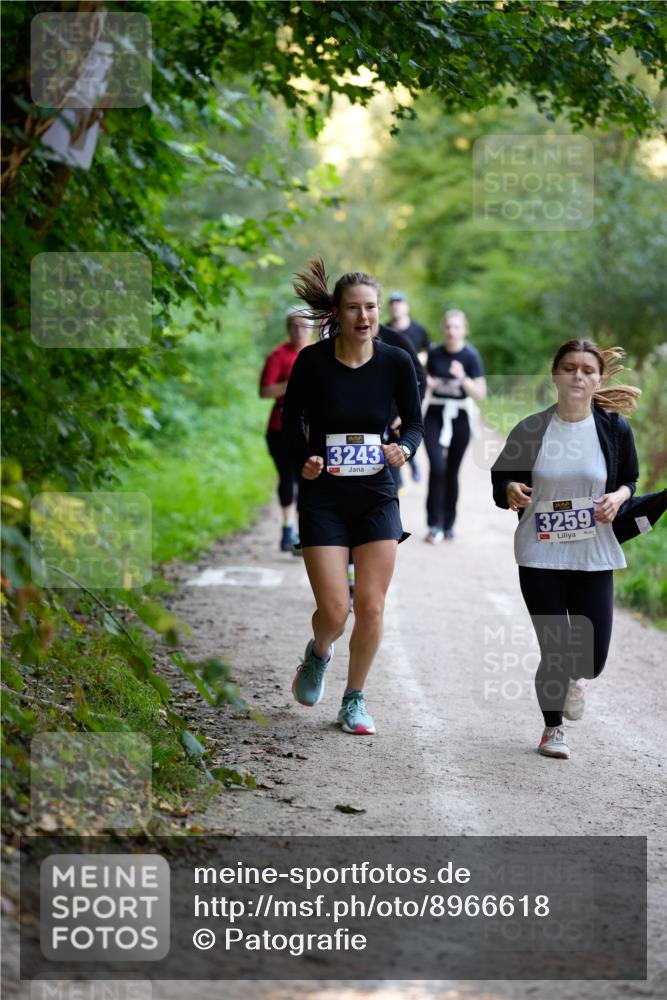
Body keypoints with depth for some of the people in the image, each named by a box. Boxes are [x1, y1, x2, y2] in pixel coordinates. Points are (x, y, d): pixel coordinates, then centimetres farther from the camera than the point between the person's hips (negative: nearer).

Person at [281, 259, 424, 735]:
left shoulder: (396, 362, -6)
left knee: (371, 608, -1)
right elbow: (293, 419, 3)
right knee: (333, 611, -6)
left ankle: (355, 700, 19)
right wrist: (306, 457, -16)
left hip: (377, 498, 2)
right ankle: (318, 655, 30)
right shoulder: (313, 361, -10)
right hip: (323, 498, -2)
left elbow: (416, 423, 4)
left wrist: (404, 448, -18)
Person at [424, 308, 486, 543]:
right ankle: (435, 525, -4)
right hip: (435, 415, 1)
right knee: (437, 467, -13)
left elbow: (480, 394, -13)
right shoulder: (434, 354, 0)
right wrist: (426, 382, -6)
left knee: (452, 472, 7)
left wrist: (463, 378, -28)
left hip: (459, 417, -1)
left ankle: (448, 524, 22)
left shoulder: (471, 356, -8)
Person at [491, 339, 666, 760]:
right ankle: (553, 728, 26)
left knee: (593, 655, -2)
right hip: (541, 557, -1)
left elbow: (630, 481, 11)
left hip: (594, 557, 1)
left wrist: (619, 497, -11)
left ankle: (576, 677, 38)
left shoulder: (615, 428, -2)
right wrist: (511, 491, -15)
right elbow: (501, 476, 7)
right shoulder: (531, 429, -4)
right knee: (554, 650, 0)